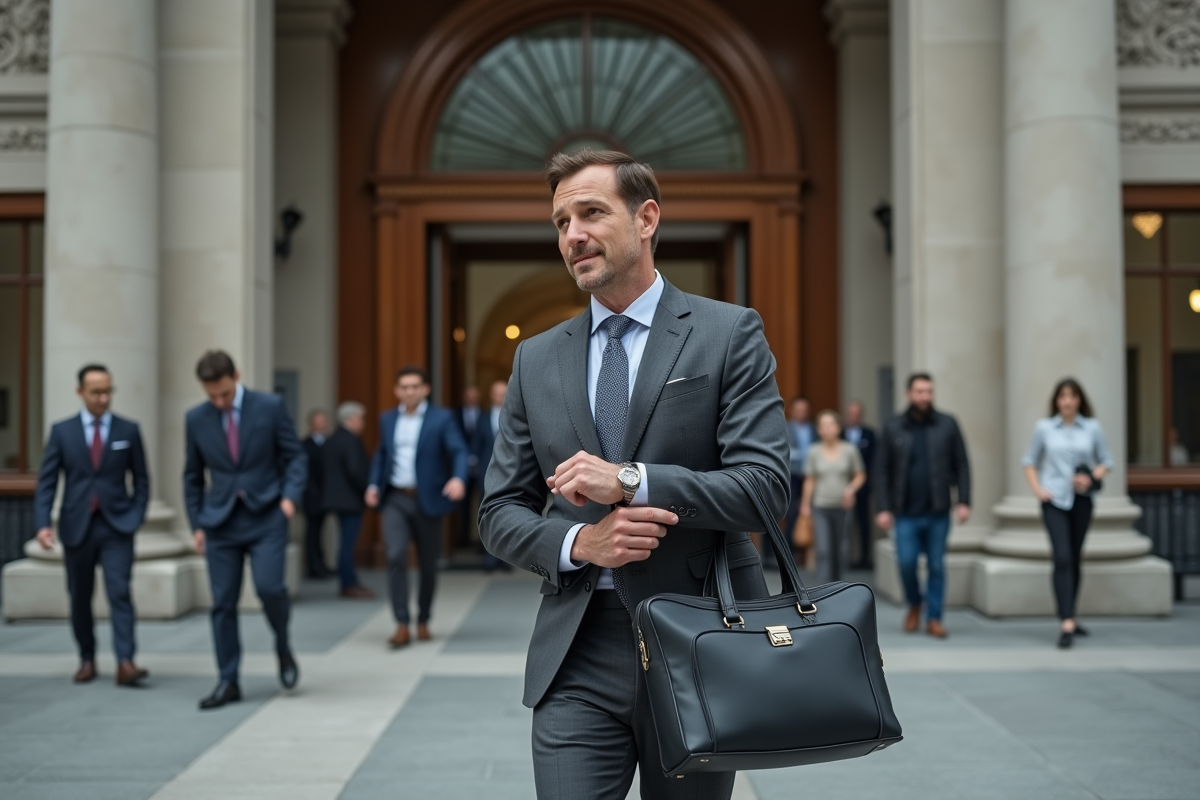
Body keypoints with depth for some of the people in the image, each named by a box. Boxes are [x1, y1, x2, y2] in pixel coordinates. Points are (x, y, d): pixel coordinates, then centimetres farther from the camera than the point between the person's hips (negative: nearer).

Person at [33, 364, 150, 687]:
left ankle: (125, 663, -16)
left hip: (116, 527, -1)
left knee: (120, 592, -13)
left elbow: (141, 479, 8)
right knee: (80, 598, 10)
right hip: (77, 527, 1)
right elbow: (46, 481, 0)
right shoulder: (62, 431, 2)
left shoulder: (128, 430, 3)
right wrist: (43, 524, -11)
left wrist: (136, 516, -4)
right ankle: (87, 659, 26)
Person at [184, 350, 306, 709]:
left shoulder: (270, 407, -4)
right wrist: (197, 524, 8)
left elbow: (295, 456, 1)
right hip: (221, 522, 3)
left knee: (269, 587, -18)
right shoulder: (196, 419, 3)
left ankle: (283, 644, 12)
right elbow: (193, 475, 12)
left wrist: (290, 496, -14)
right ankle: (228, 682, 12)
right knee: (223, 603, 2)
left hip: (266, 517, -2)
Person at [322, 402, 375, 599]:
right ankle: (349, 585, 0)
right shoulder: (351, 441, -18)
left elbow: (324, 468, 16)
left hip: (336, 496, 10)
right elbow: (356, 470, -25)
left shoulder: (330, 440, 11)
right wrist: (367, 490, -14)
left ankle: (350, 582, 21)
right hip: (351, 499, -10)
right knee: (348, 541, -4)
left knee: (346, 540, 15)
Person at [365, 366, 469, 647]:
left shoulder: (442, 418, -4)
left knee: (428, 564, 7)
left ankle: (423, 622, 26)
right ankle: (402, 625, -11)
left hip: (427, 500, -2)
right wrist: (374, 484, 3)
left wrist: (458, 478, -32)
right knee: (395, 556, -15)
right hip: (395, 499, 2)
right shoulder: (387, 419, 10)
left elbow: (459, 451, -12)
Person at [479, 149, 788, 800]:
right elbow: (499, 511, 9)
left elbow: (766, 485, -11)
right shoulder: (536, 359, 9)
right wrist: (577, 544, -11)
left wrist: (631, 480, -21)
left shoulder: (729, 334, -2)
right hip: (575, 657, 2)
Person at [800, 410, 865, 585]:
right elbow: (810, 480, 7)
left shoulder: (850, 450, -1)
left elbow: (860, 476, 6)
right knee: (823, 551, -11)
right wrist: (805, 505, 7)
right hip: (821, 508, -1)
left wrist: (851, 489, -12)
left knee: (841, 553, 8)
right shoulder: (814, 452, 1)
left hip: (843, 507, 1)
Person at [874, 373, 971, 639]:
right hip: (906, 513, 0)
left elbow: (961, 465, 2)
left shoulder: (947, 425, 1)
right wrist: (883, 508, -3)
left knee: (936, 566, 5)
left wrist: (964, 501, -6)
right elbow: (882, 470, 2)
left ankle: (934, 617, 18)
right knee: (907, 563, -2)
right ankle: (914, 605, 25)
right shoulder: (894, 428, 2)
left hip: (938, 512, 0)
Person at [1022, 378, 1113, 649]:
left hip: (1082, 499, 2)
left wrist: (1091, 478, -9)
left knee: (1075, 560, 11)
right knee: (1062, 558, -13)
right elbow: (1030, 461, 11)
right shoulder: (1044, 428, 2)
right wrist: (1037, 489, -2)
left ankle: (1070, 618, 25)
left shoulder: (1092, 428, 3)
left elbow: (1106, 461, 9)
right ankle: (1066, 623, -19)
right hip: (1054, 499, -2)